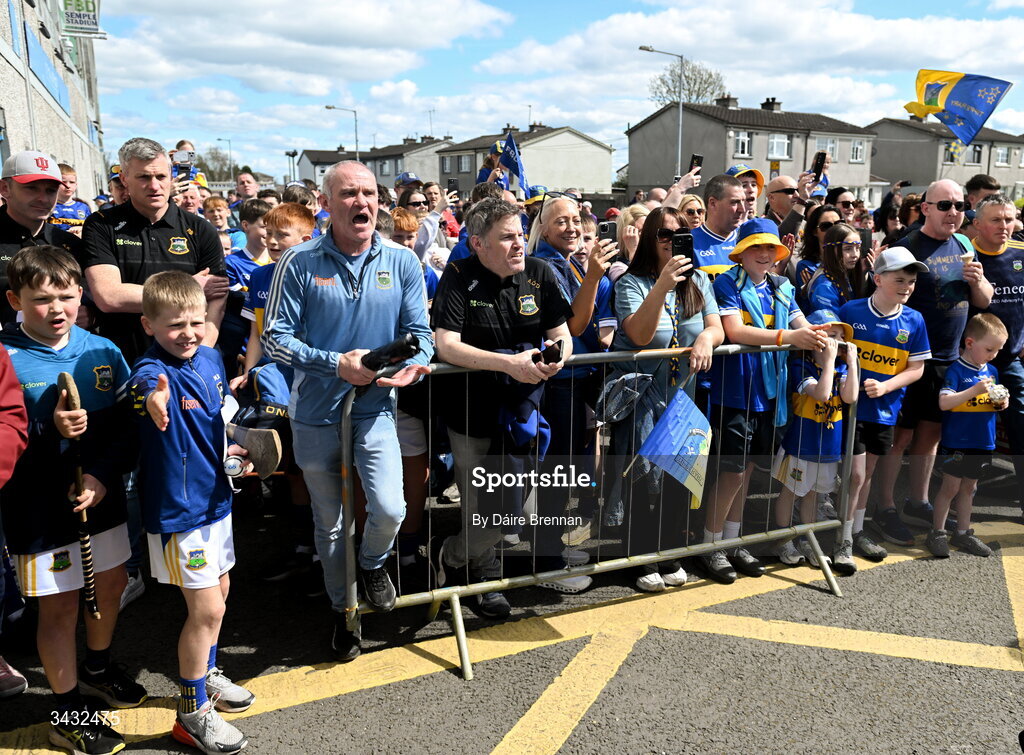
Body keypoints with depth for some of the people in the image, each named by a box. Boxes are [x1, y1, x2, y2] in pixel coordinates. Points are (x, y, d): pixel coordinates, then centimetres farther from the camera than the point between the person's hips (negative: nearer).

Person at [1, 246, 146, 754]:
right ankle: (67, 711, 28)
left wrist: (103, 474, -14)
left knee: (112, 582, 19)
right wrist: (50, 430, -27)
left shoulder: (103, 351, -1)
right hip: (41, 508, -4)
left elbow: (127, 424, -2)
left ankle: (97, 667, 47)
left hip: (104, 499, 5)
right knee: (59, 604, 7)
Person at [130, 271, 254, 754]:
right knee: (206, 608, -2)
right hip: (177, 507, -8)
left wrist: (233, 449, 5)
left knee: (219, 590, 21)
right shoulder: (153, 371, -22)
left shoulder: (211, 359, 0)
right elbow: (146, 388, -48)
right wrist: (155, 400, -69)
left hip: (214, 495, 8)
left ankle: (206, 675, 44)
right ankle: (192, 713, 18)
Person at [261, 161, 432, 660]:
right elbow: (274, 338, -9)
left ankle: (373, 564, 23)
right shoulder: (299, 263, -8)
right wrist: (335, 364, -22)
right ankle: (343, 609, 39)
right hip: (315, 413, 0)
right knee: (329, 522, 14)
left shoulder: (402, 264, -2)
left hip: (375, 408, 0)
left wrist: (412, 367, -23)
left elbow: (420, 334, -1)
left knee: (390, 511, -15)